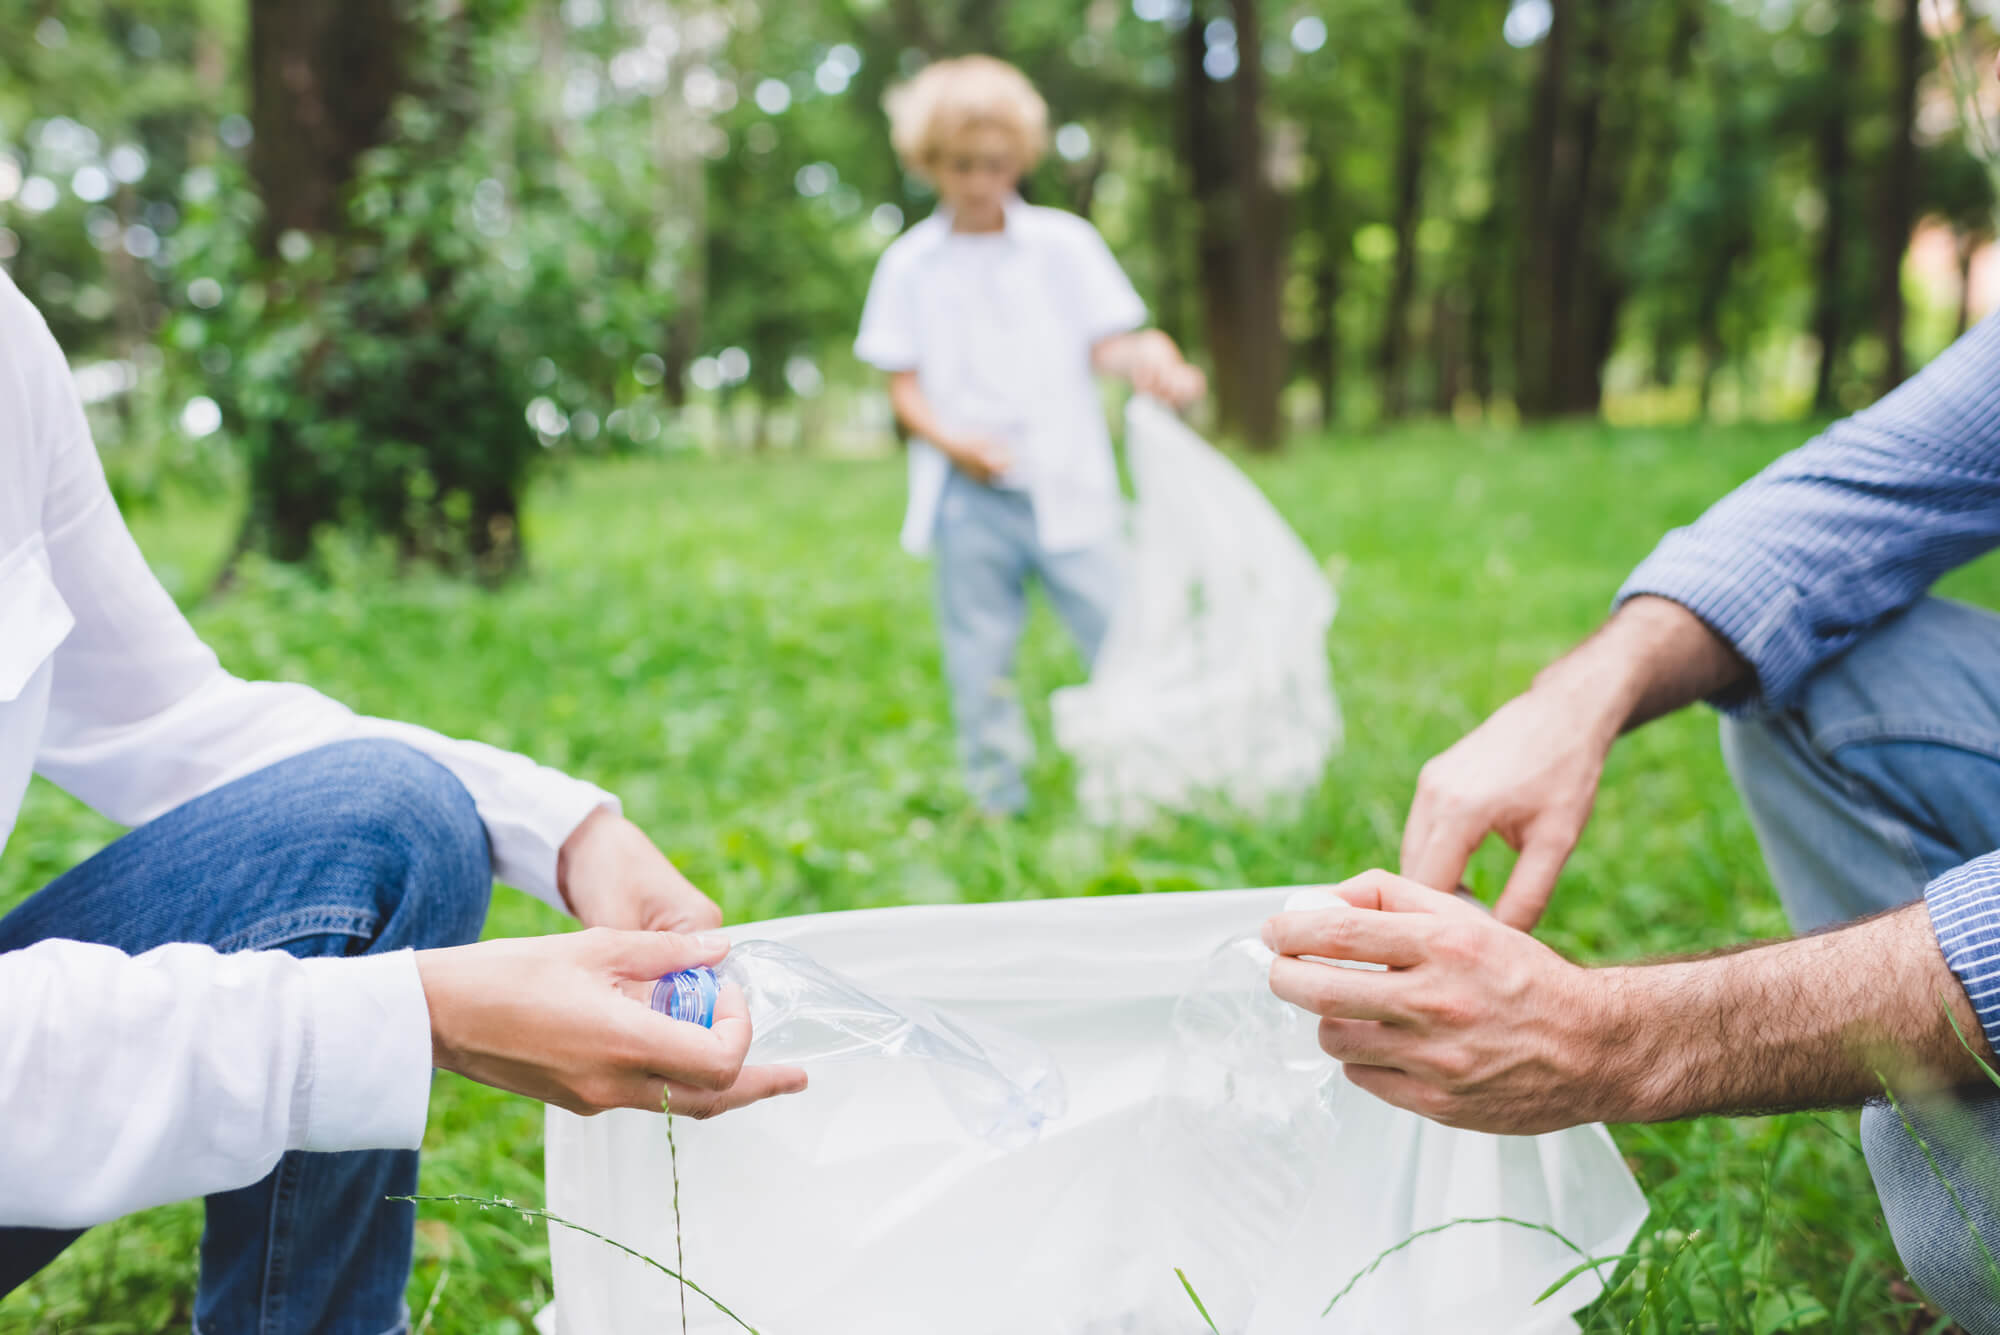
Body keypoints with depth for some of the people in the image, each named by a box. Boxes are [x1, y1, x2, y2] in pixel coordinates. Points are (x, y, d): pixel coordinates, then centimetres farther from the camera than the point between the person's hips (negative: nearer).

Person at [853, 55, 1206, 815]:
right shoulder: (911, 265, 6)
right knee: (980, 660, 5)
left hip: (1066, 486, -1)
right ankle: (998, 807, 19)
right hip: (969, 497, 1)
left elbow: (1104, 345, 2)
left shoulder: (1064, 244, 5)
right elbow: (903, 383, 5)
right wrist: (953, 441, -13)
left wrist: (1149, 360, -21)